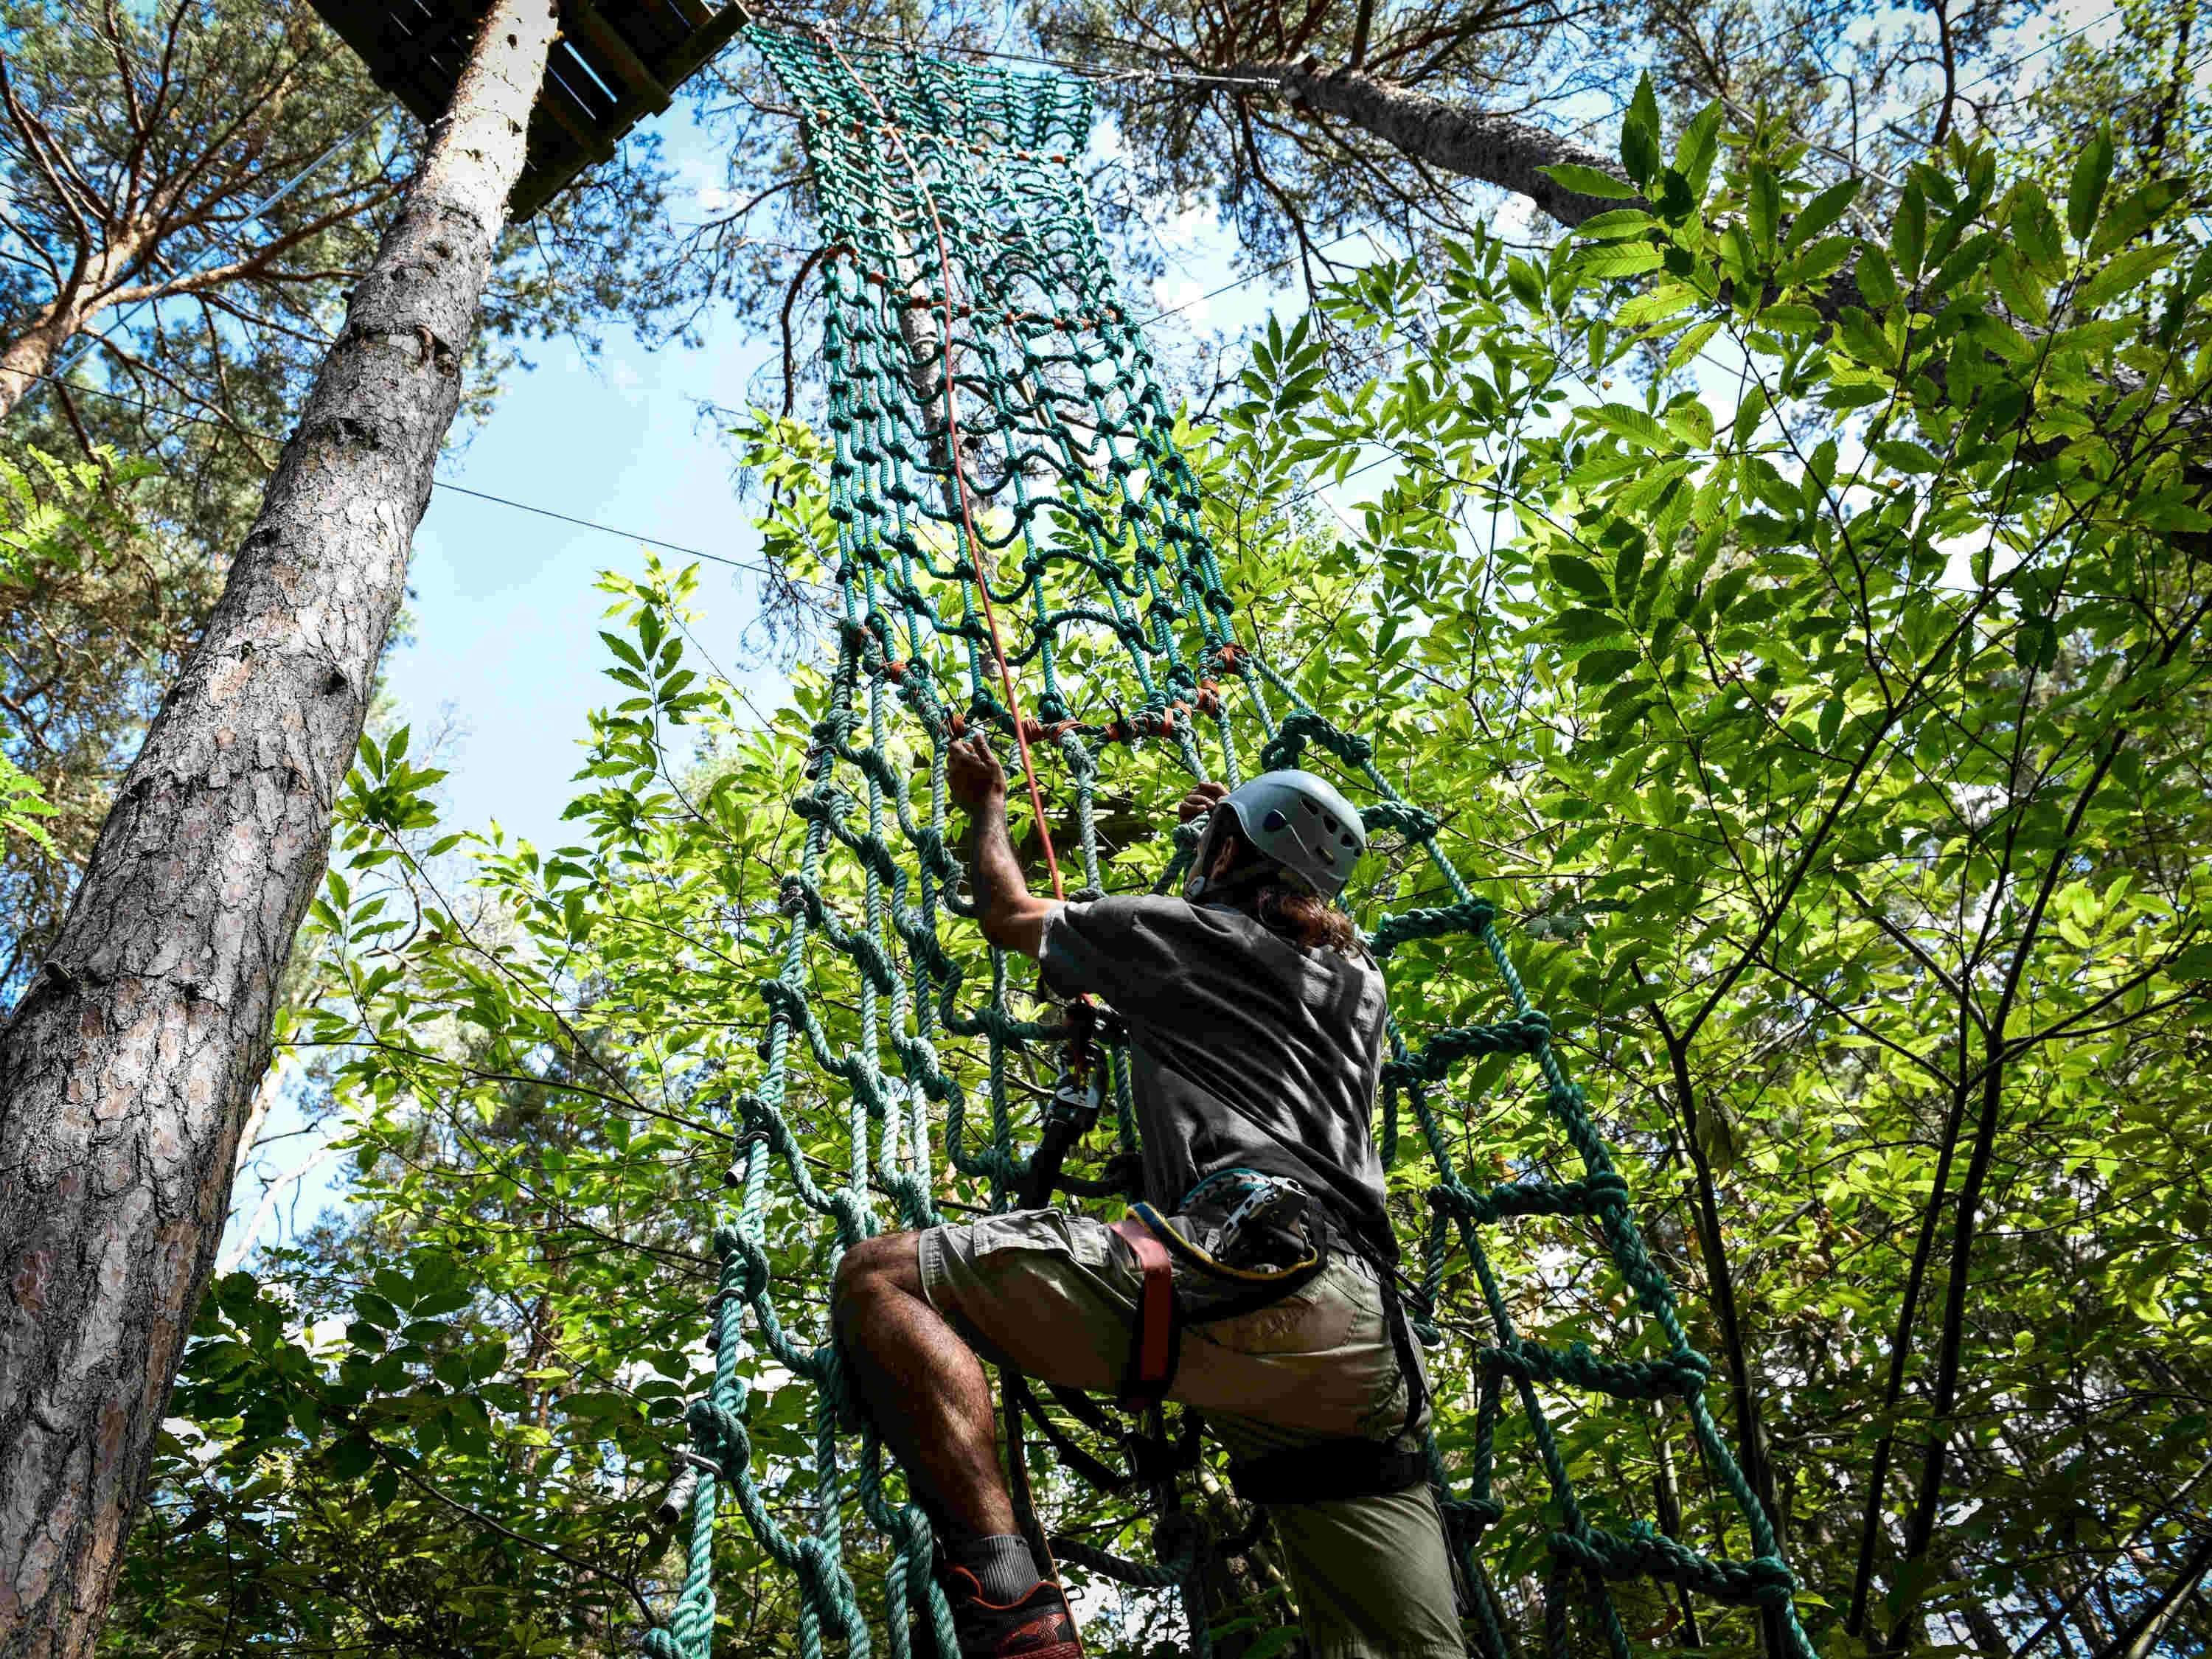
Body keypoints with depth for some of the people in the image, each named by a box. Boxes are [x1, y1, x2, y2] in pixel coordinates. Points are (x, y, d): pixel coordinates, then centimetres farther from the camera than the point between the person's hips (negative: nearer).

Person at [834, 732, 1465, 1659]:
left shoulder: (1181, 931, 15)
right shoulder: (1358, 982, 30)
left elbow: (1007, 915, 30)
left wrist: (986, 809, 48)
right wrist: (1248, 848, 66)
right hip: (1370, 1362, 7)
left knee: (881, 1279, -9)